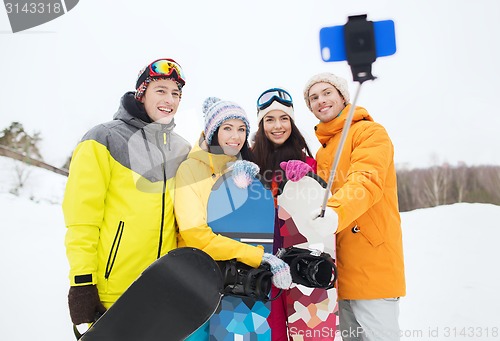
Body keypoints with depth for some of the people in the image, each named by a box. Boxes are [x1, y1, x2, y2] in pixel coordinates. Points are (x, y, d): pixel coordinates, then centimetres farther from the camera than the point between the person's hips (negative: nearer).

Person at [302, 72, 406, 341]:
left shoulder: (369, 132, -4)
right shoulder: (322, 150, 18)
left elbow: (366, 181, -22)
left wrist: (335, 213, -39)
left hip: (373, 265, -7)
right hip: (341, 268, 7)